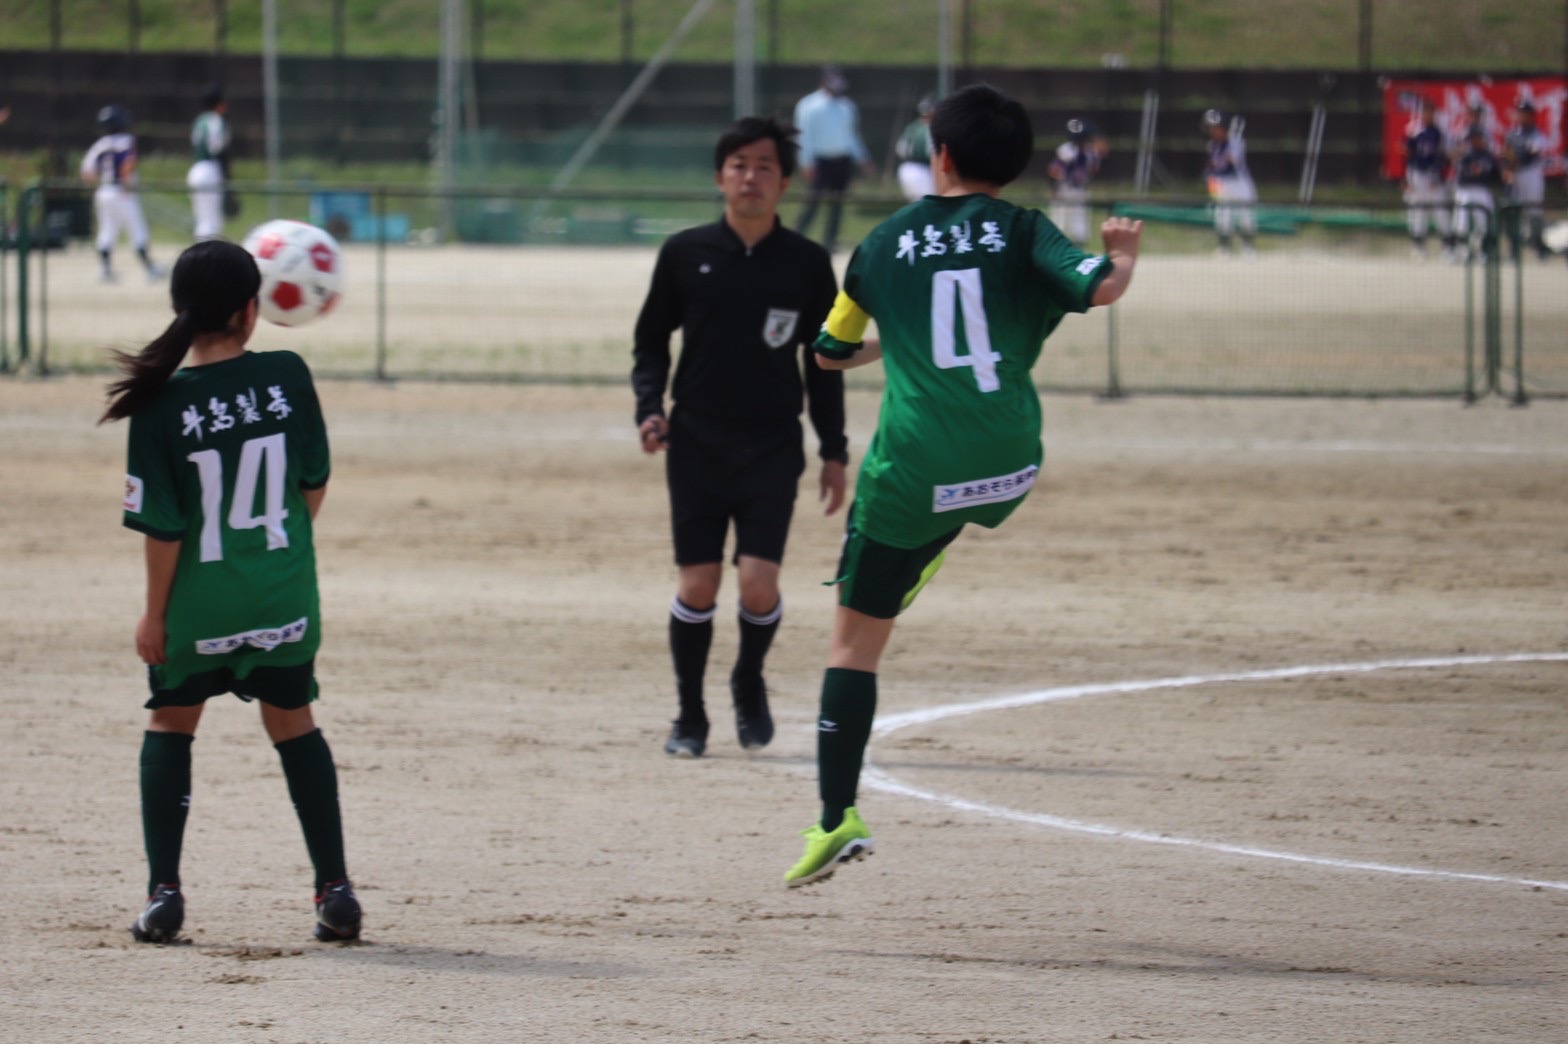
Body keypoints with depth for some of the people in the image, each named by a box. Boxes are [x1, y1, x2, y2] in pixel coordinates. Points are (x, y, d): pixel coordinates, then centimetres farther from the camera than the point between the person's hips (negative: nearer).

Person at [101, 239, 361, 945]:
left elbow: (162, 527, -12)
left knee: (170, 725, 18)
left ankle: (163, 893, 11)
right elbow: (314, 484, 2)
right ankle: (334, 889, 18)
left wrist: (154, 613, 0)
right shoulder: (287, 377, -9)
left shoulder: (162, 404, -14)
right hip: (283, 597, 2)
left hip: (197, 606, -2)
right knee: (293, 723, 19)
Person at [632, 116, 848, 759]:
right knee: (697, 585, -1)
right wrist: (649, 409, -7)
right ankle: (690, 717, 16)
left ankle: (749, 684, 19)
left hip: (773, 448, 0)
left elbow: (824, 363, 8)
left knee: (758, 583, -11)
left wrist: (834, 452, 6)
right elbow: (651, 341, 9)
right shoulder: (685, 254, 0)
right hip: (696, 445, 0)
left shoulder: (807, 264, 1)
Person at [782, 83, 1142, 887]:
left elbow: (832, 352, 22)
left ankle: (838, 817, -4)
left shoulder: (886, 242, 10)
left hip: (913, 473, -1)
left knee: (855, 638, 5)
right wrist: (1124, 253, 10)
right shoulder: (1021, 232, 3)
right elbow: (1100, 287, -13)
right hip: (1008, 469, 1)